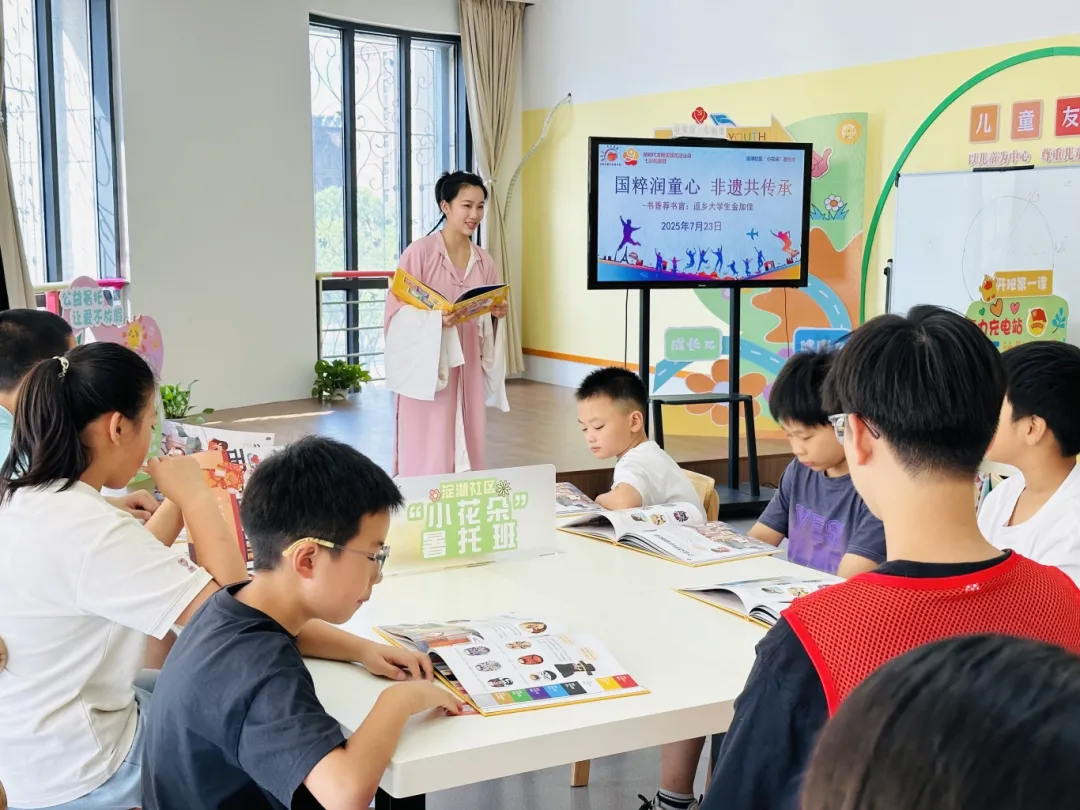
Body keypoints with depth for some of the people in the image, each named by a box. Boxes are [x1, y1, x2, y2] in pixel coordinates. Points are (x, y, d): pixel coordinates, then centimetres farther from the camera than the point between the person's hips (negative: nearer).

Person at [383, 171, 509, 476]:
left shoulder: (484, 261, 8)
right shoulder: (419, 252, -8)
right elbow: (397, 310, -9)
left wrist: (497, 314, -5)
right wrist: (435, 319, -24)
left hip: (467, 367, 5)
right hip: (426, 366, -5)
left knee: (468, 449, 8)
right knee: (427, 453, -4)